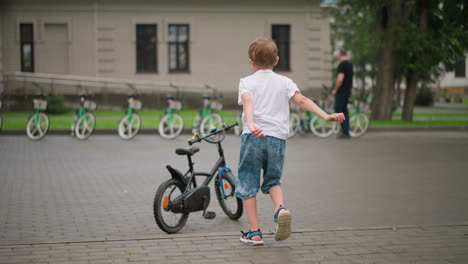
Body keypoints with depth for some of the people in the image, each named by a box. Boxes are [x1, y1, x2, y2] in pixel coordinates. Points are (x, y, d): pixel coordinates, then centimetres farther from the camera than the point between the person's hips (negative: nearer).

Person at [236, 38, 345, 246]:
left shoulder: (246, 82, 4)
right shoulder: (284, 82, 10)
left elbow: (248, 102, -16)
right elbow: (302, 100, -4)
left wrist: (251, 125, -33)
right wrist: (325, 116, -9)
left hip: (253, 137, -2)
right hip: (277, 137, 3)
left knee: (247, 183, 8)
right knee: (273, 180, 21)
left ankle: (254, 232, 7)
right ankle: (280, 208, -10)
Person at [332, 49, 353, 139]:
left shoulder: (342, 65, -16)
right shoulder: (350, 64, 14)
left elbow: (340, 79, -24)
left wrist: (335, 90, -14)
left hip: (341, 91, -9)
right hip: (348, 90, 9)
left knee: (338, 110, -5)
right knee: (344, 110, 13)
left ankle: (345, 132, -10)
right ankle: (346, 132, 13)